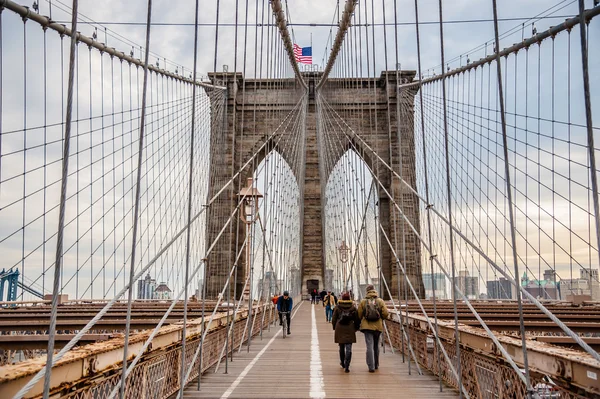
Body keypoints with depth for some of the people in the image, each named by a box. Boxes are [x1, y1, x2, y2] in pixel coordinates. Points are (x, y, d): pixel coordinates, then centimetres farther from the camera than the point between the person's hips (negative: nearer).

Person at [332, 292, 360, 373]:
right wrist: (355, 328, 15)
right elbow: (357, 320, 2)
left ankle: (342, 363, 34)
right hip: (350, 330, -1)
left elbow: (334, 319, 3)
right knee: (348, 348, -1)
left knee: (341, 347, 17)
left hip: (339, 330, 1)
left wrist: (335, 327, 16)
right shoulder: (353, 307, -2)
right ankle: (347, 366, -9)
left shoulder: (337, 307, -1)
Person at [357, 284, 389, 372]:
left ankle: (371, 367, -8)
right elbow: (385, 314, -5)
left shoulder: (363, 302, -3)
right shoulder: (380, 301, -2)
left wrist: (361, 322, 18)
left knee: (369, 347, -2)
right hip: (378, 326, 2)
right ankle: (376, 365, 28)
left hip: (367, 326, -2)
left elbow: (359, 315, -1)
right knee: (376, 346, 17)